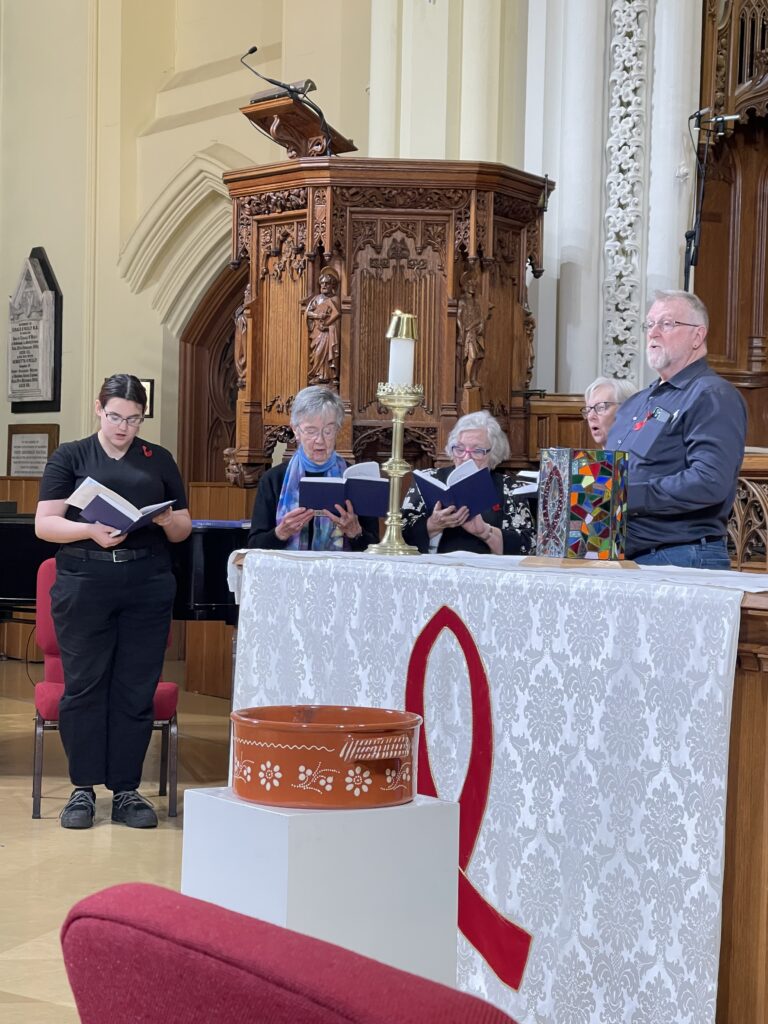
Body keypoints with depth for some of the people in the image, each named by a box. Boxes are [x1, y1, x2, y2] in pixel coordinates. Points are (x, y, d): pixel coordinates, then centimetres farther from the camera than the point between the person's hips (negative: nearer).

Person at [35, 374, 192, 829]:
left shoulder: (160, 460, 14)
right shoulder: (70, 457, 7)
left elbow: (183, 529, 13)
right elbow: (44, 523, -1)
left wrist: (167, 521, -10)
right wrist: (90, 531, -19)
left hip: (148, 587, 2)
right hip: (84, 586, -2)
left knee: (137, 690, 2)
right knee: (84, 685, -1)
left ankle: (127, 790, 12)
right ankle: (84, 788, 11)